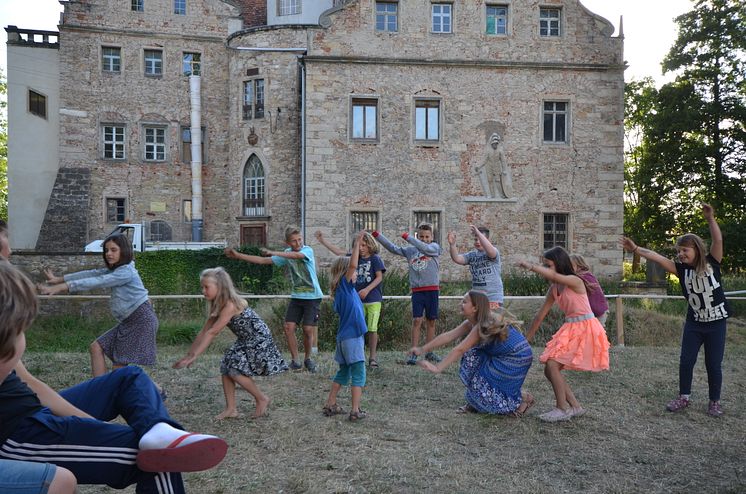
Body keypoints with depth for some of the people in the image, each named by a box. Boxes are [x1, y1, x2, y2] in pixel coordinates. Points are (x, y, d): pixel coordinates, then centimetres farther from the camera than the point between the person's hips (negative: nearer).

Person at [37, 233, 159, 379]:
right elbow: (91, 273, 12)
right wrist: (59, 279, 10)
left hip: (142, 320, -10)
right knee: (96, 347, 6)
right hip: (129, 321, 10)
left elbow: (97, 282, -23)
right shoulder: (113, 270, 14)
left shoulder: (126, 271, -16)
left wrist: (64, 286, -25)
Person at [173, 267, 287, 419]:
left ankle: (262, 399, 6)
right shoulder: (218, 306, 1)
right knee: (226, 367, 1)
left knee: (235, 370, -13)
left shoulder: (230, 305, -27)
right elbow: (204, 332, 5)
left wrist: (194, 356, -25)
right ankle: (231, 409, 10)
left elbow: (212, 333, -27)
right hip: (245, 341, 9)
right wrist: (189, 354, 3)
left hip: (259, 340, -9)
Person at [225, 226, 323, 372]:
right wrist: (238, 255, 1)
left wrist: (272, 253, -31)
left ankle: (308, 359, 17)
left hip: (312, 296, -5)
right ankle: (294, 361, 7)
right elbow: (262, 260, 6)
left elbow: (297, 255, -33)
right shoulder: (285, 254, 5)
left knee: (308, 329, -6)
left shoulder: (308, 250, -10)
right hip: (296, 296, 5)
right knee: (289, 327, -6)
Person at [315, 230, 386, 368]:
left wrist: (367, 289, -18)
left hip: (373, 300, -4)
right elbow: (338, 252, 8)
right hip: (358, 300, 4)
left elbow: (379, 277, -7)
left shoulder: (375, 258, -4)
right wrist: (322, 241, 5)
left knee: (372, 329, 2)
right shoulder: (356, 258, 8)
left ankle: (373, 357, 14)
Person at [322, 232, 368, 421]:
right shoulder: (345, 285, -12)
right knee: (358, 373, -2)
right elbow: (352, 264, -25)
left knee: (344, 372, 18)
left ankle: (330, 405, 24)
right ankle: (355, 411, -1)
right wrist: (357, 242, -20)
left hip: (345, 336, 9)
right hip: (352, 337, -9)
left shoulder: (344, 290, 12)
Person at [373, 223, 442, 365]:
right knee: (416, 320, -7)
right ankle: (413, 353, -4)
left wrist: (408, 237, -19)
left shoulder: (435, 247, 2)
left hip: (432, 290, -1)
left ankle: (429, 352, 19)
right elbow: (393, 248, 12)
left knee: (431, 321, 8)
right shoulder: (410, 250, 10)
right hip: (417, 290, 1)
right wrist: (378, 235, 7)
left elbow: (426, 248, -19)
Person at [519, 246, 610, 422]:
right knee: (549, 369, 4)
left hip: (584, 329, -8)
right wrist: (527, 338, 12)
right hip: (570, 329, 8)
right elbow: (541, 314, 10)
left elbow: (553, 276, -38)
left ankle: (563, 408, -5)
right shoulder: (554, 289, 6)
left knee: (552, 364, -18)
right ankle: (575, 406, 15)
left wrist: (530, 266, -34)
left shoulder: (574, 281, -16)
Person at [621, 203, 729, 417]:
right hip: (694, 323, 3)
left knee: (713, 364, 4)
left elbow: (718, 240, -21)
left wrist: (710, 219, -32)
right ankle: (684, 397, 19)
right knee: (686, 361, 3)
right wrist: (636, 249, -16)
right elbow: (657, 257, -9)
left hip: (716, 323, -3)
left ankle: (715, 401, 21)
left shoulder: (712, 263, -7)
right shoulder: (682, 269, -2)